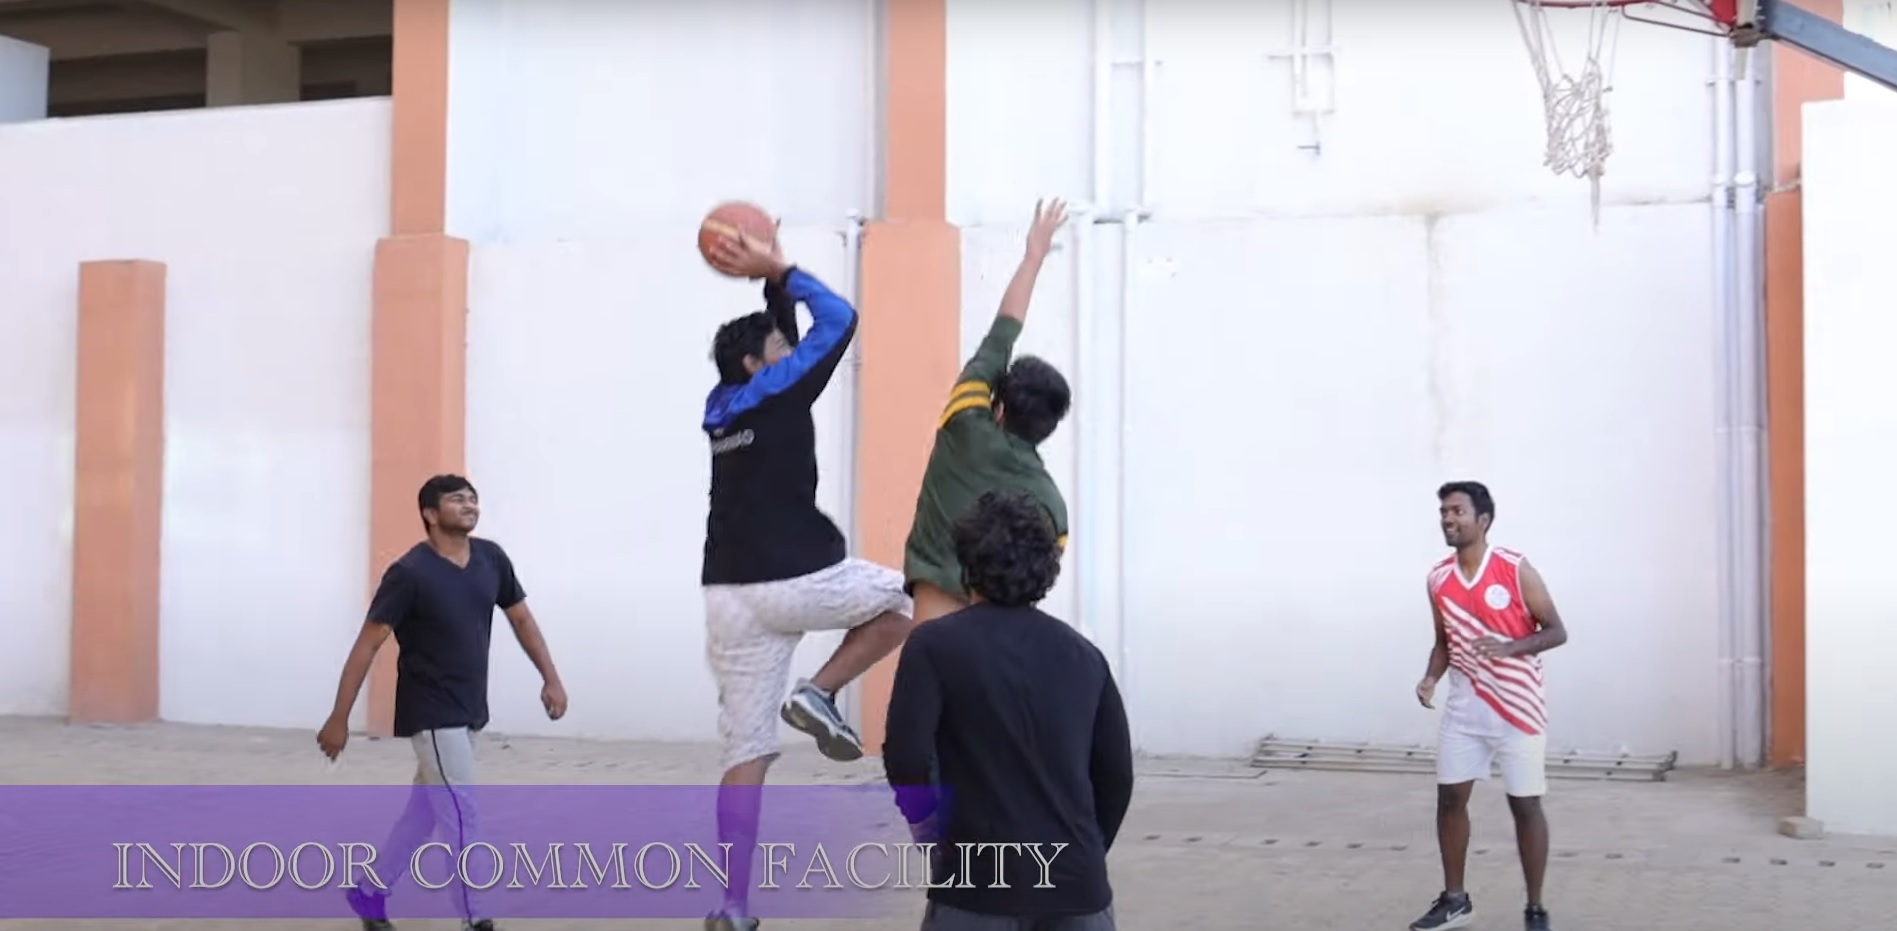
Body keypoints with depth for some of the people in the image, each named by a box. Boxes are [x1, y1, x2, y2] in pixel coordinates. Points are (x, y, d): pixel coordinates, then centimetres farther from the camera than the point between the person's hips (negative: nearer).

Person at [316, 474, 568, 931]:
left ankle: (368, 890, 34)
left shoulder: (491, 558, 1)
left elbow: (521, 619, 14)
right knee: (460, 814, -8)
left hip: (468, 710, 7)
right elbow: (367, 644, -14)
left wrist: (550, 678, 6)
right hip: (430, 711, -7)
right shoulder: (410, 573, -17)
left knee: (426, 809, 17)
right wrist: (339, 719, -15)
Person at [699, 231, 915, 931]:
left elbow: (776, 339, 33)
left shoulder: (722, 406, 16)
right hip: (798, 580, -7)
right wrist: (779, 270, 8)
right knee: (906, 596, 20)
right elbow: (839, 319, 1)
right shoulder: (776, 393, -3)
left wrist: (771, 285, 27)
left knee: (745, 755, 6)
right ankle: (820, 692, 5)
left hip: (731, 596, 7)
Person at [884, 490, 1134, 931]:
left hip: (981, 876, -3)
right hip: (1076, 876, 3)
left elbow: (907, 757, -14)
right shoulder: (1083, 653, 9)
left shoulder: (936, 643, -3)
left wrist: (932, 835, 2)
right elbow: (1116, 774, 9)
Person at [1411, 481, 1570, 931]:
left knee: (1525, 805, 0)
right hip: (1465, 707, 5)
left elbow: (1556, 631, -9)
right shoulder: (1438, 579, 3)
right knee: (1449, 797, 5)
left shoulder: (1516, 570, -12)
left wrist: (1509, 648, -26)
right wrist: (1431, 677, -5)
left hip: (1518, 707, -5)